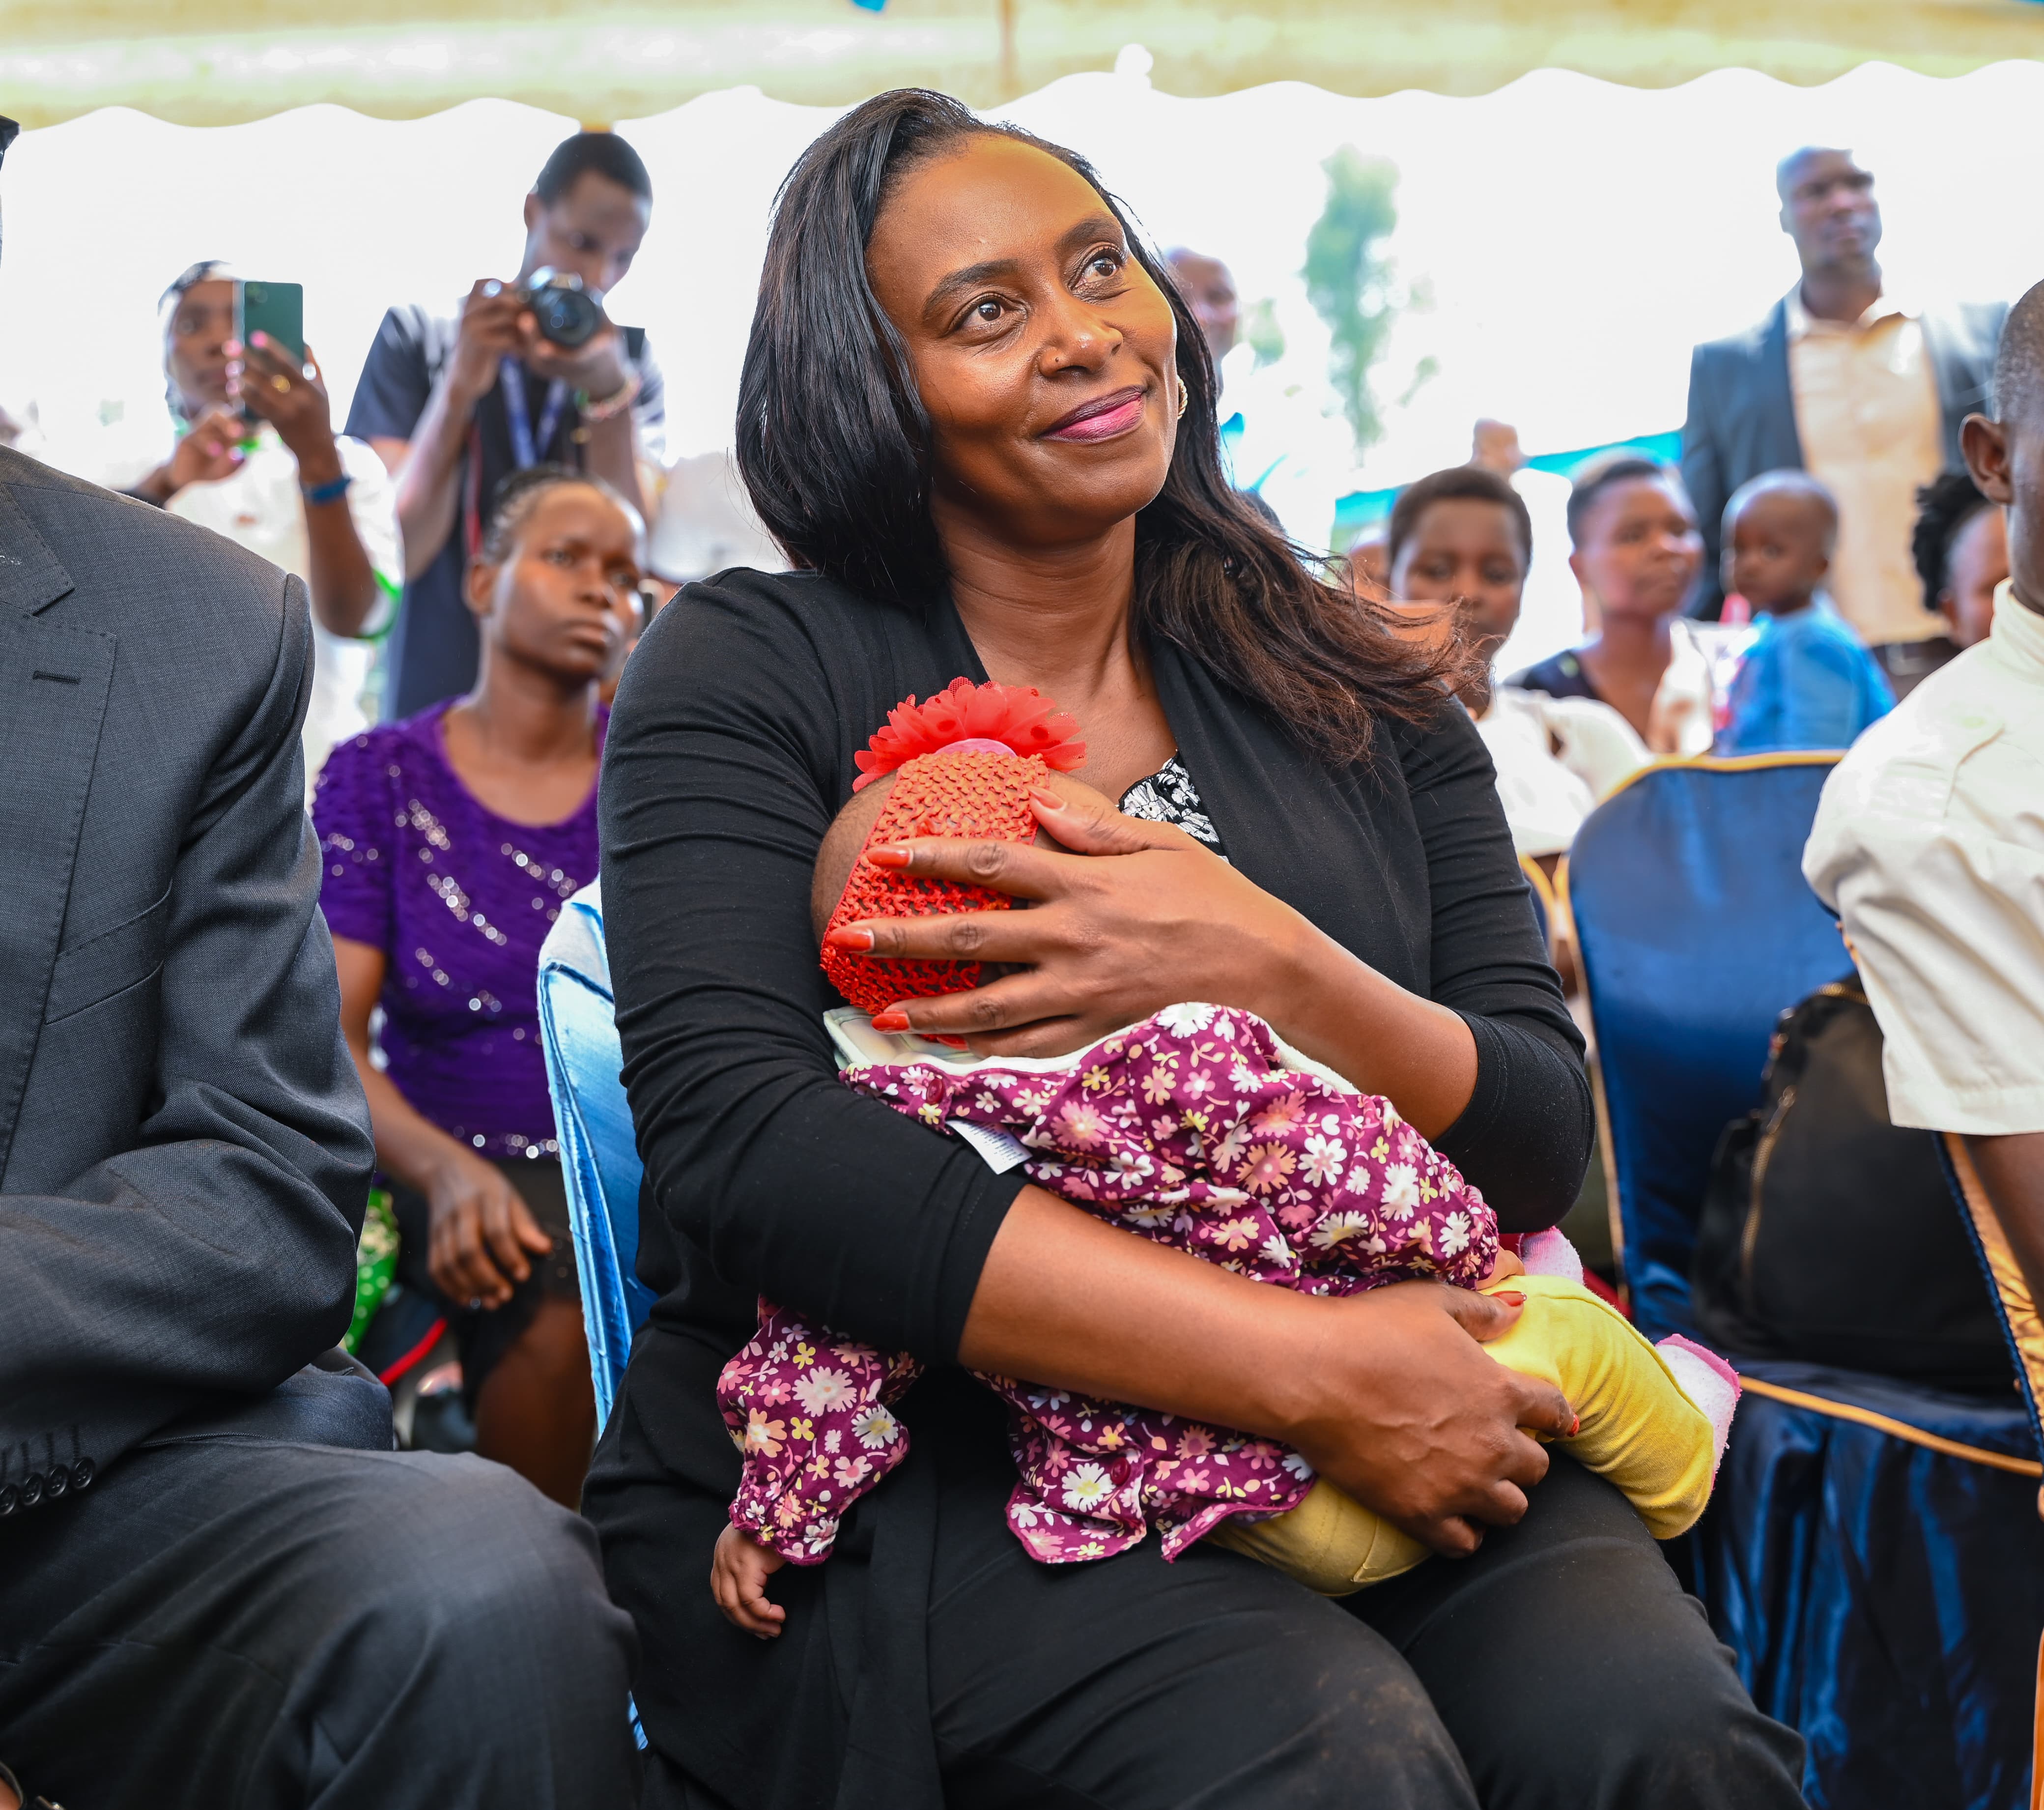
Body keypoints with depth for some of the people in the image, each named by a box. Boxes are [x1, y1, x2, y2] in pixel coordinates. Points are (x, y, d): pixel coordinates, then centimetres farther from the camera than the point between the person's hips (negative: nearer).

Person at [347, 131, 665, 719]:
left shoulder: (628, 357, 6)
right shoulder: (421, 335, 1)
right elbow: (395, 556, -7)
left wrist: (608, 392, -17)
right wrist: (459, 387, -18)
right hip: (437, 701, -1)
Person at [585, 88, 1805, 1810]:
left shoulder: (1359, 700, 11)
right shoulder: (745, 675, 0)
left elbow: (1542, 1145, 7)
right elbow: (735, 1140, -15)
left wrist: (1273, 972, -17)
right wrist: (1309, 1365, -20)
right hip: (905, 1473, -3)